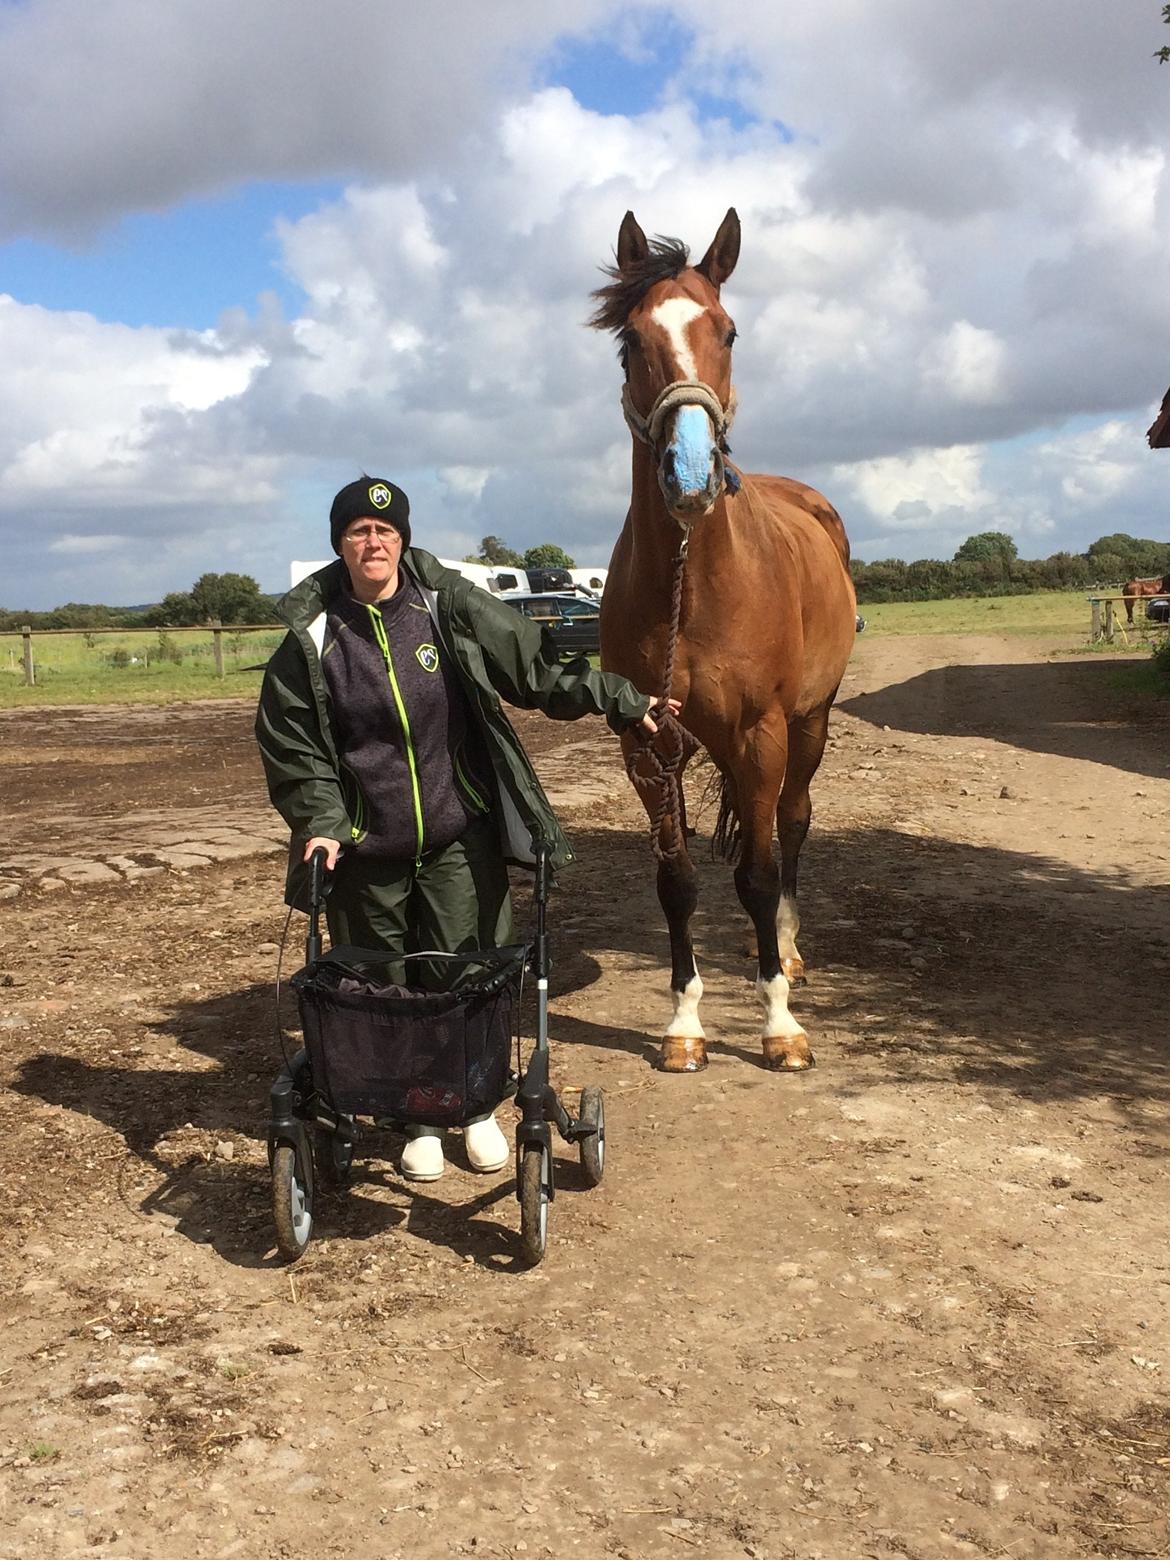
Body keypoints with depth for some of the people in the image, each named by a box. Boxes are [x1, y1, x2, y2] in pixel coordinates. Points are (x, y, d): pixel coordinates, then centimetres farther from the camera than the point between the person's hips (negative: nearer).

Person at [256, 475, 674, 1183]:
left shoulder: (453, 607, -3)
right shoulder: (312, 635, -3)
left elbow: (537, 665, 3)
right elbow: (288, 741, 2)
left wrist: (621, 700, 2)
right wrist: (321, 820, -8)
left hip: (460, 836, 0)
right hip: (365, 847, 1)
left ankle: (476, 1107, 26)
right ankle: (416, 1119, 27)